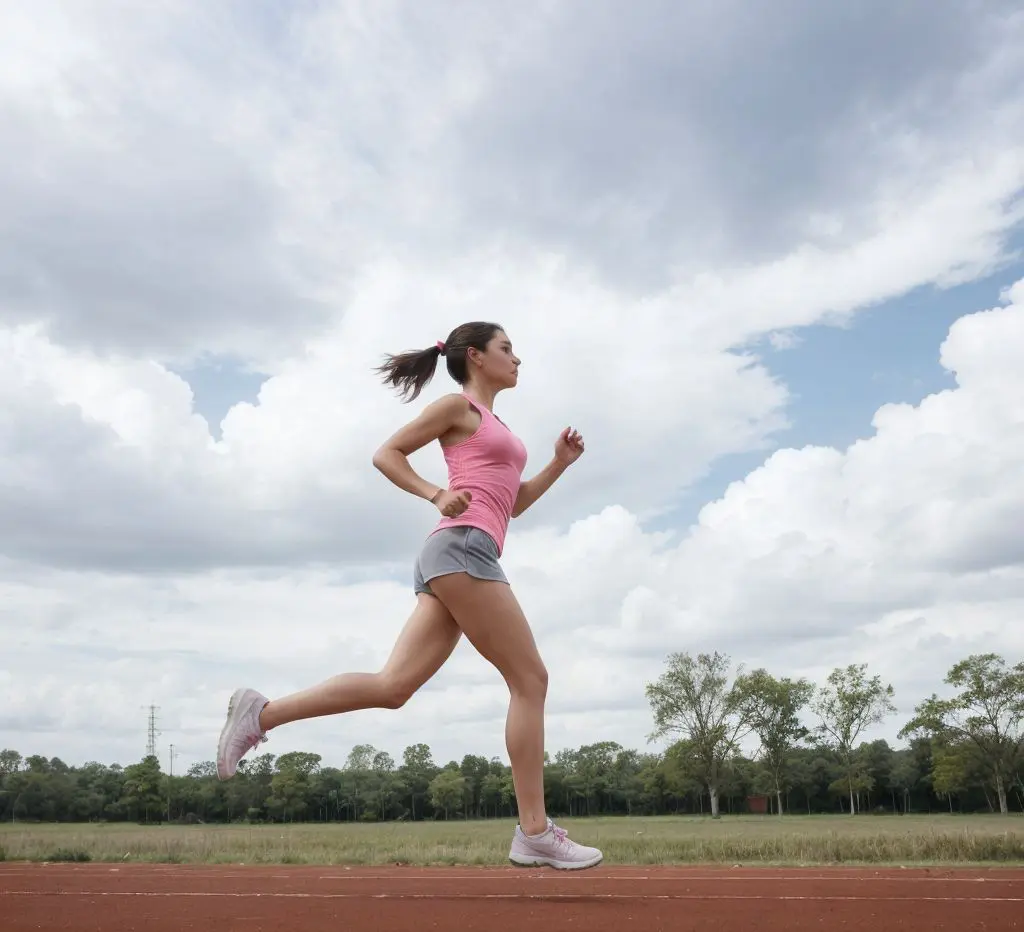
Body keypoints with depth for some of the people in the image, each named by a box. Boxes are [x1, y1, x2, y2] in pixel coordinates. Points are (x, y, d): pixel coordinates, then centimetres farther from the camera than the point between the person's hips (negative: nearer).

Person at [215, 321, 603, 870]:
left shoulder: (492, 424, 30)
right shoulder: (459, 406, 4)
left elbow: (513, 503, 31)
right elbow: (386, 454, 0)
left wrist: (559, 464, 20)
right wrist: (438, 496, -12)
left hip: (455, 558, 9)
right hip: (463, 548, -9)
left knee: (393, 686, -2)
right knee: (530, 680, -7)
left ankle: (262, 713, -3)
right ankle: (534, 832, -5)